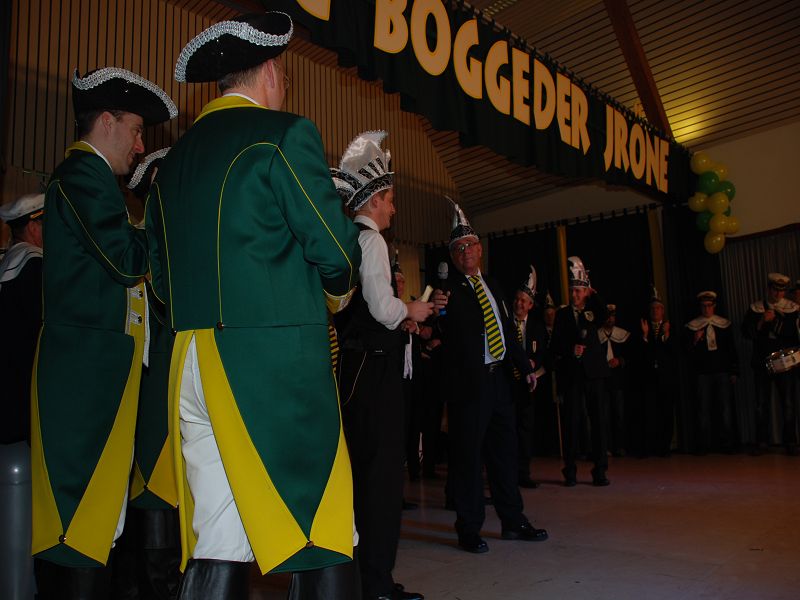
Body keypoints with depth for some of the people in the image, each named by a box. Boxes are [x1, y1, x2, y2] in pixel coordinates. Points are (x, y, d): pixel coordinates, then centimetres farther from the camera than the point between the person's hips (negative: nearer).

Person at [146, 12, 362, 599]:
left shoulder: (174, 158, 16)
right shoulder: (285, 133, -4)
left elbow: (162, 275, 18)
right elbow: (337, 252, -8)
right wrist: (338, 288, 13)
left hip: (191, 363, 7)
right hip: (277, 357, -7)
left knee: (216, 543, 12)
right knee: (322, 538, 2)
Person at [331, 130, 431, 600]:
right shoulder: (370, 239, -10)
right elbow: (383, 307, -18)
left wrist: (398, 318, 19)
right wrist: (411, 311, 1)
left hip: (355, 366, 10)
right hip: (375, 367, -9)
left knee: (361, 468, 15)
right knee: (382, 469, -4)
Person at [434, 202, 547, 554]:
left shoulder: (491, 286, 17)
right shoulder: (446, 289, -4)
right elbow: (444, 333, -17)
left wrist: (525, 366, 18)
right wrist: (438, 312, -38)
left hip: (499, 377, 7)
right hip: (468, 381, -7)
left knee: (505, 449, 14)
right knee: (467, 455, -2)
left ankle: (513, 521, 27)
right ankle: (469, 529, 10)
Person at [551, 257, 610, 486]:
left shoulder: (593, 310, 11)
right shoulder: (562, 314, 10)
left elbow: (604, 317, -13)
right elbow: (555, 345, 6)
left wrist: (593, 295, -4)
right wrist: (571, 349, -12)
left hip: (593, 370, 0)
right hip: (570, 372, 0)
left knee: (598, 418, 0)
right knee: (571, 420, -1)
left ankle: (600, 470, 6)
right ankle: (570, 470, 7)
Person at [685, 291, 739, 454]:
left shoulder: (724, 324, 10)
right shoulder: (692, 326, 5)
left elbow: (732, 349, 13)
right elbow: (687, 352, 4)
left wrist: (734, 372, 9)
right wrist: (694, 341, -15)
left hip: (722, 371, 1)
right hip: (702, 373, -1)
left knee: (726, 407, 0)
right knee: (703, 408, -1)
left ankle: (728, 443, 6)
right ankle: (703, 445, 2)